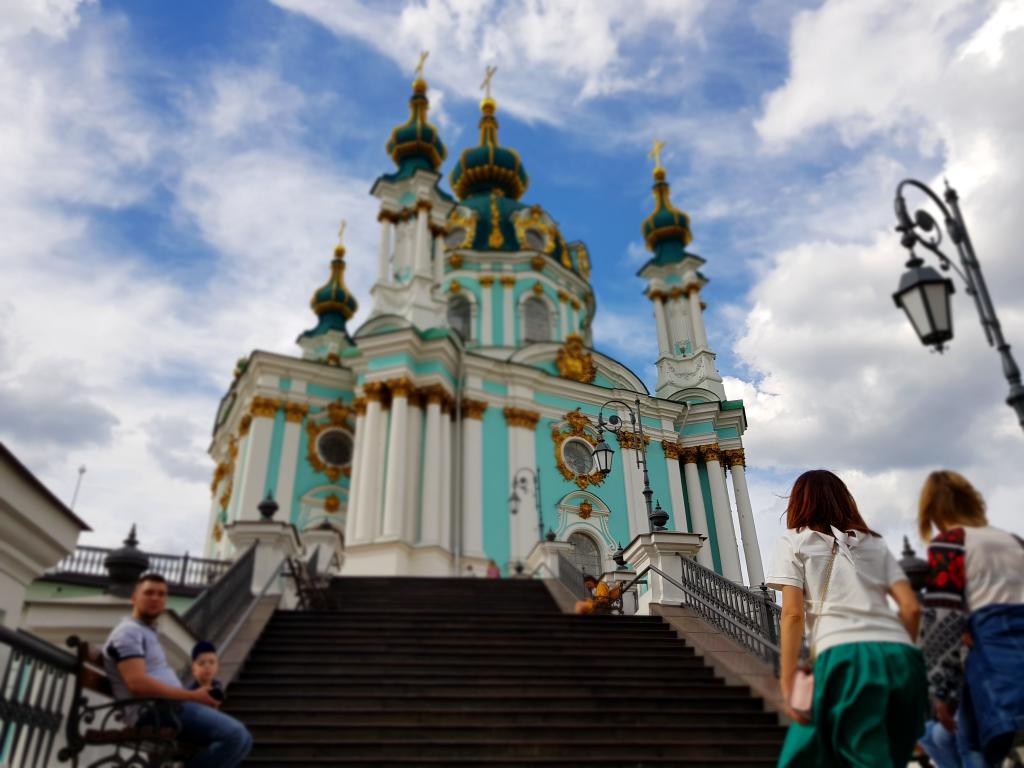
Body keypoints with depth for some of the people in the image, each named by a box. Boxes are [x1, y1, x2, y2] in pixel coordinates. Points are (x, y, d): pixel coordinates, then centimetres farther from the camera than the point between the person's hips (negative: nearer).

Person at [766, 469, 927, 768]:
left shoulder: (794, 542, 13)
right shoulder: (874, 542, 25)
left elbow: (793, 614, 0)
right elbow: (911, 608, 14)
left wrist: (787, 681, -1)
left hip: (846, 655, -5)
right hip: (901, 655, 6)